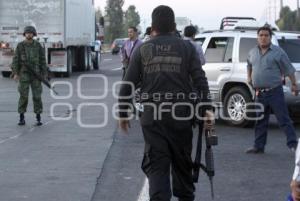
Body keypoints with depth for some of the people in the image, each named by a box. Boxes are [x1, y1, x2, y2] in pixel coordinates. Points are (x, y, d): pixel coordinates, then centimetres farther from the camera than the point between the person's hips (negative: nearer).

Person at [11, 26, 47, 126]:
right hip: (24, 74, 0)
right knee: (23, 96, -4)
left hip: (35, 74, 1)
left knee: (37, 96, -3)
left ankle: (38, 118, 6)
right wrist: (15, 73, -12)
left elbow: (42, 60, 4)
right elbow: (15, 60, -1)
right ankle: (22, 118, 7)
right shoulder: (20, 46, 0)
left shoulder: (38, 46, 2)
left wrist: (44, 75, -2)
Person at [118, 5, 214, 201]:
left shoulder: (142, 50, 4)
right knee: (182, 162, 17)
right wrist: (207, 108, -10)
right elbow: (200, 80, -8)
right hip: (180, 115, 1)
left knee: (156, 164, 2)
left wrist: (123, 113, 10)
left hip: (152, 116, 0)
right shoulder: (187, 47, 2)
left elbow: (128, 85, 2)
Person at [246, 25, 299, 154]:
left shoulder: (278, 52, -3)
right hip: (259, 93, 5)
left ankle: (293, 144, -3)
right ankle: (258, 146, 19)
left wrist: (294, 84, -4)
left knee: (283, 119, -5)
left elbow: (289, 69, -1)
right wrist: (249, 77, 21)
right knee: (260, 121, 11)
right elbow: (249, 65, 32)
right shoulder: (253, 52, 11)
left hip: (275, 92, -5)